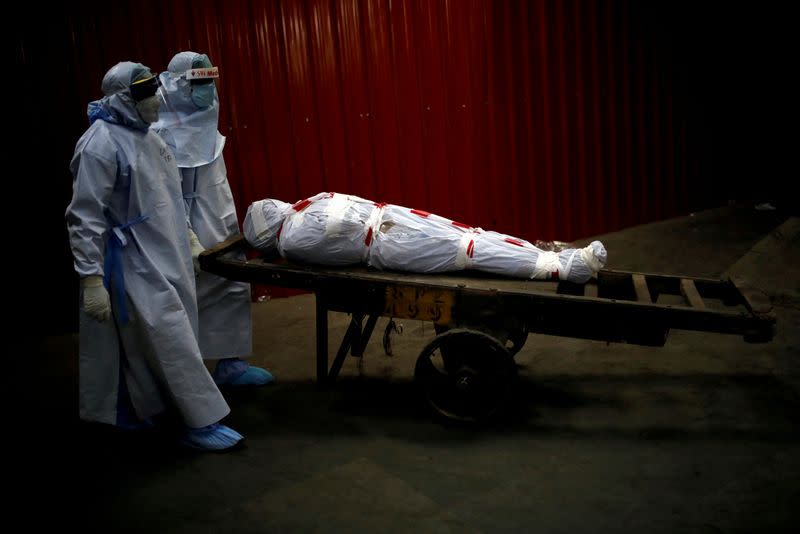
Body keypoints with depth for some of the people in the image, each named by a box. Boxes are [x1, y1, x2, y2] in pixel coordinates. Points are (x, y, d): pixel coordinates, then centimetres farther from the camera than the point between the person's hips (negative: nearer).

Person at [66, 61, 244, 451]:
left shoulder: (143, 135, 10)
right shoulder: (101, 144, -18)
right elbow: (84, 218, -20)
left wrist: (186, 239, 24)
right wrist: (91, 279, -24)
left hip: (165, 257, 9)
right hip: (137, 264, -9)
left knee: (145, 342, 16)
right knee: (170, 340, -5)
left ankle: (129, 410, 30)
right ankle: (201, 422, 2)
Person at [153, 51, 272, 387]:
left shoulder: (204, 126, 8)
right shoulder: (163, 132, -17)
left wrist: (231, 220, 13)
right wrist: (188, 241, -21)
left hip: (221, 231, 8)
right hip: (195, 235, -8)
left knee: (235, 289, 12)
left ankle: (230, 364, 24)